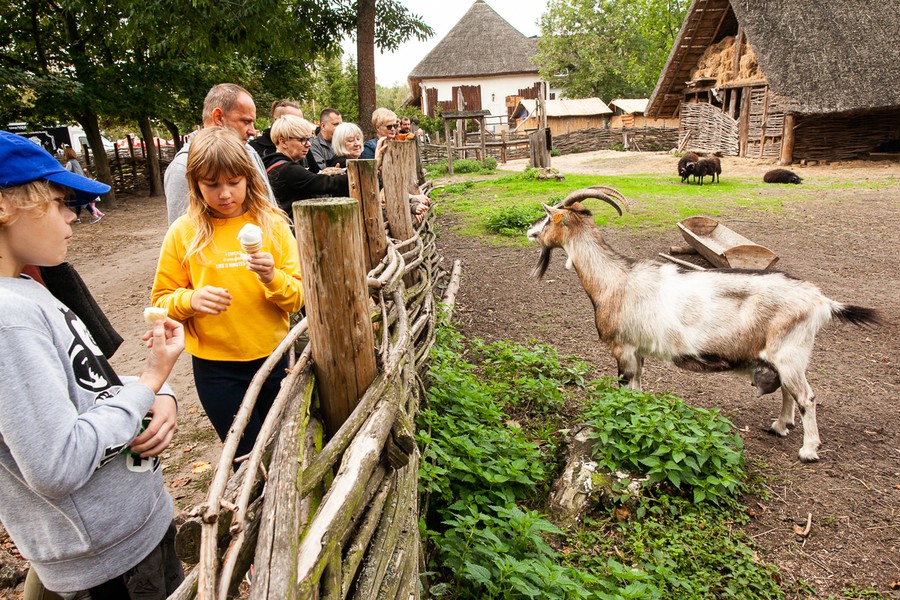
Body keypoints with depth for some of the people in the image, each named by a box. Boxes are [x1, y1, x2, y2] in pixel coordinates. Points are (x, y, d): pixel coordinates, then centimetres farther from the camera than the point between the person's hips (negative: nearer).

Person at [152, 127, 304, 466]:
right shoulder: (183, 232, -6)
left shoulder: (271, 223, -3)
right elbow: (162, 301, 0)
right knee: (248, 456, 12)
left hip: (272, 357, 2)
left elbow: (297, 297, -5)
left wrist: (273, 278, -26)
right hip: (215, 366, -1)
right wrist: (191, 300, -21)